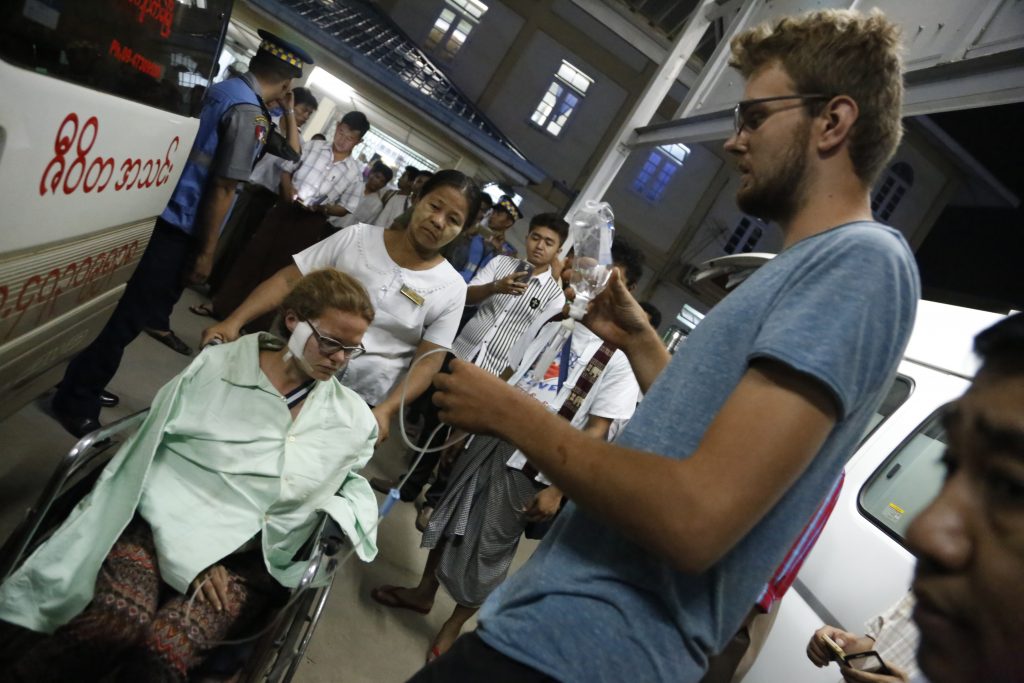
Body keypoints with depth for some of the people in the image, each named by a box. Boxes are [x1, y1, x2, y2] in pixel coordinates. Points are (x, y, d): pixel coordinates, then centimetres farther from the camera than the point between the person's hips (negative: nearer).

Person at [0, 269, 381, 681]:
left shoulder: (352, 417, 6)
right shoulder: (215, 368, -2)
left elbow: (351, 476, 23)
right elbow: (152, 458, -3)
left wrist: (348, 514, -2)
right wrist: (191, 554, -12)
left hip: (247, 561, 1)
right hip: (167, 526, -1)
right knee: (117, 621, -31)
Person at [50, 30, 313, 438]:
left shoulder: (221, 89, 8)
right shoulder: (250, 115, -18)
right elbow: (222, 189, -19)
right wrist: (206, 251, -14)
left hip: (163, 213, 9)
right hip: (181, 227, -9)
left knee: (139, 307, 19)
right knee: (134, 313, 1)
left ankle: (85, 384, 32)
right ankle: (77, 401, 13)